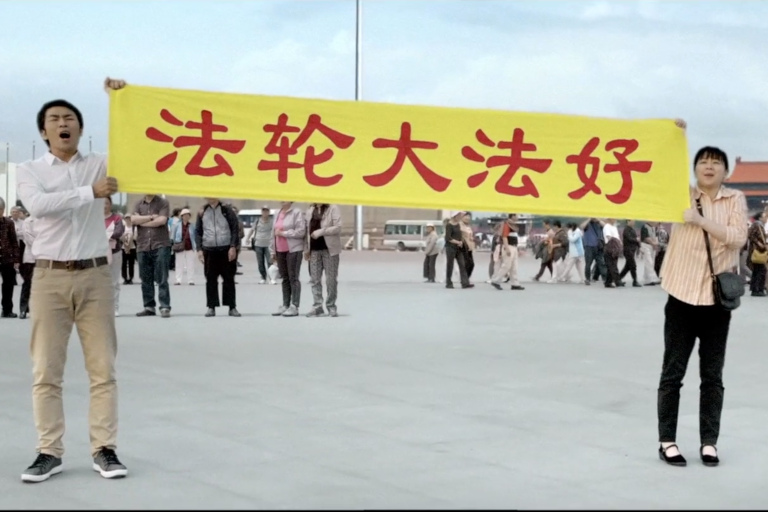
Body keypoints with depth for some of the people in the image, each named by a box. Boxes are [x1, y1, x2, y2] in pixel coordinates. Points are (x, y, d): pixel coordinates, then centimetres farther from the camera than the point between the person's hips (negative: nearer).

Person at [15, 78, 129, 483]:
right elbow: (39, 205, -15)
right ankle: (49, 452, 8)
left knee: (103, 368, 1)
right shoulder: (30, 171, 5)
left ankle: (104, 449, 6)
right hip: (50, 276, -1)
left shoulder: (100, 164, 10)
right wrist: (90, 192, -21)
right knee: (46, 371, 1)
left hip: (95, 275, 1)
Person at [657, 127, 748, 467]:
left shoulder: (735, 199, 4)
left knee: (712, 375, 7)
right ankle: (667, 441, 10)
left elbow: (738, 236, -8)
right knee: (673, 371, 3)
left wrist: (701, 220, -17)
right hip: (682, 295, 0)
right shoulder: (682, 194, 5)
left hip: (717, 298, 1)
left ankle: (709, 442, 14)